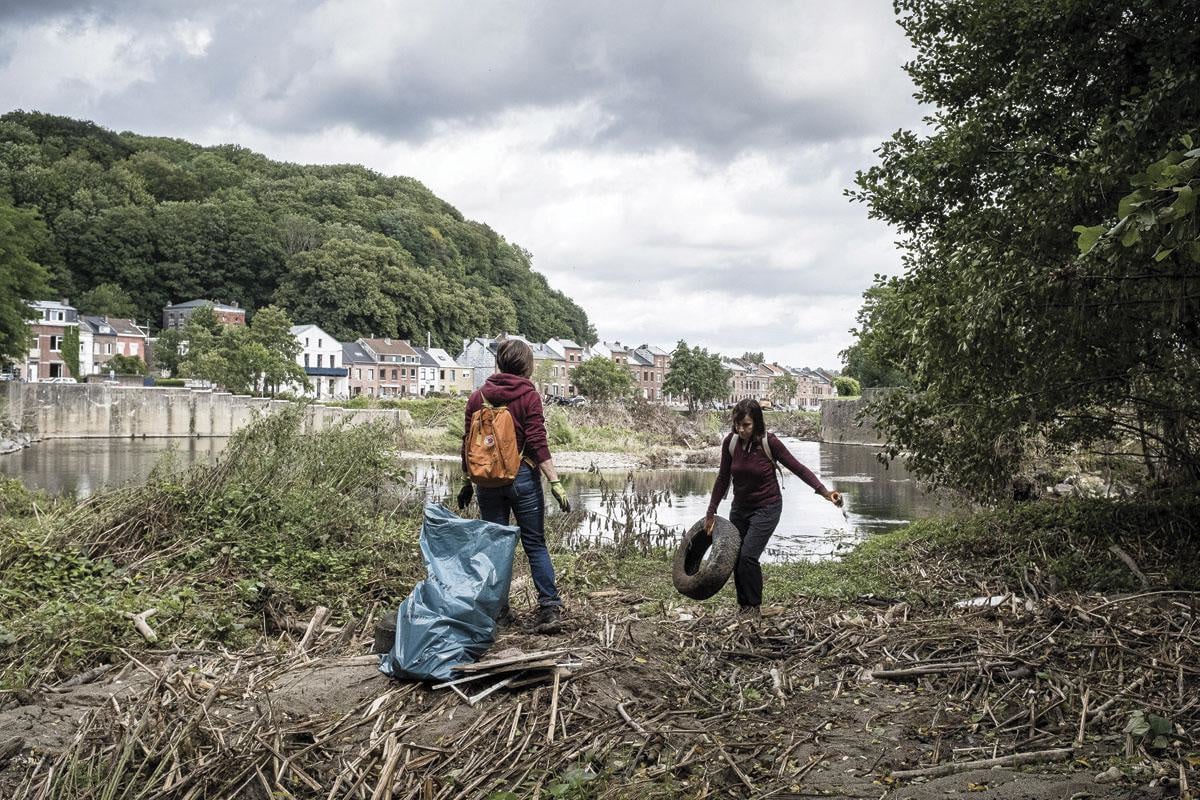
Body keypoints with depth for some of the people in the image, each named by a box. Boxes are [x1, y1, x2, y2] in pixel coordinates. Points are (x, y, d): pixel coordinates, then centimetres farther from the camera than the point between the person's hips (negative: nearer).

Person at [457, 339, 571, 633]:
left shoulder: (478, 396, 5)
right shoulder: (528, 395, -6)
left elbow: (468, 443, 7)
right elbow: (537, 443, -12)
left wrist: (467, 482, 16)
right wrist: (555, 482, -11)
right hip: (522, 477, -3)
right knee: (535, 544, 5)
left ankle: (500, 611, 12)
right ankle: (549, 607, -1)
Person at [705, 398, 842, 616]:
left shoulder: (769, 442, -20)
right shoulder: (730, 442, -9)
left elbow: (798, 468, -13)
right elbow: (723, 478, 2)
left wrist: (824, 491, -24)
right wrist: (711, 512, 5)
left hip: (766, 507, -4)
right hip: (740, 507, 5)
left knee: (748, 555, -17)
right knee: (735, 557, 4)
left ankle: (754, 606, 3)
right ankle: (744, 605, 22)